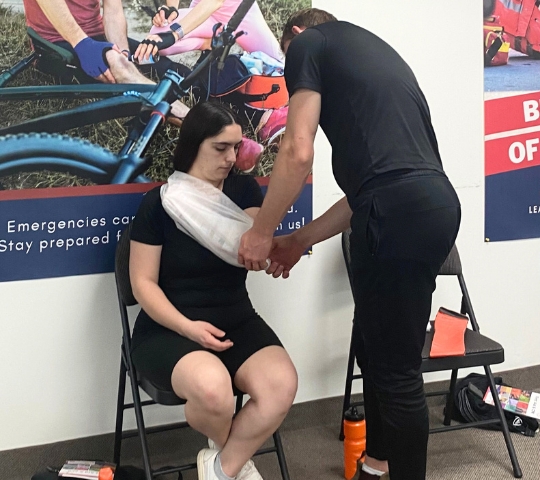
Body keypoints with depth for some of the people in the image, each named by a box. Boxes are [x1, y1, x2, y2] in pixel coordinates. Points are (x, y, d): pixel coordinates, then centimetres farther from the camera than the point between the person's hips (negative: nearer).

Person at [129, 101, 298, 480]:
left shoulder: (244, 190, 5)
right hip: (169, 329, -3)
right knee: (212, 387, -35)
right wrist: (187, 327, -18)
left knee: (282, 385, -27)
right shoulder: (159, 202, -5)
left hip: (237, 321, 4)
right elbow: (144, 282, -5)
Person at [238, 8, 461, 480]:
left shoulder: (310, 44, 9)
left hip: (400, 213, -9)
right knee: (374, 349, 23)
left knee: (395, 367, 2)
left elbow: (298, 152, -4)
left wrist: (262, 232, 9)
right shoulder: (374, 51, 32)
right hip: (433, 205, 9)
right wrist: (301, 240, 32)